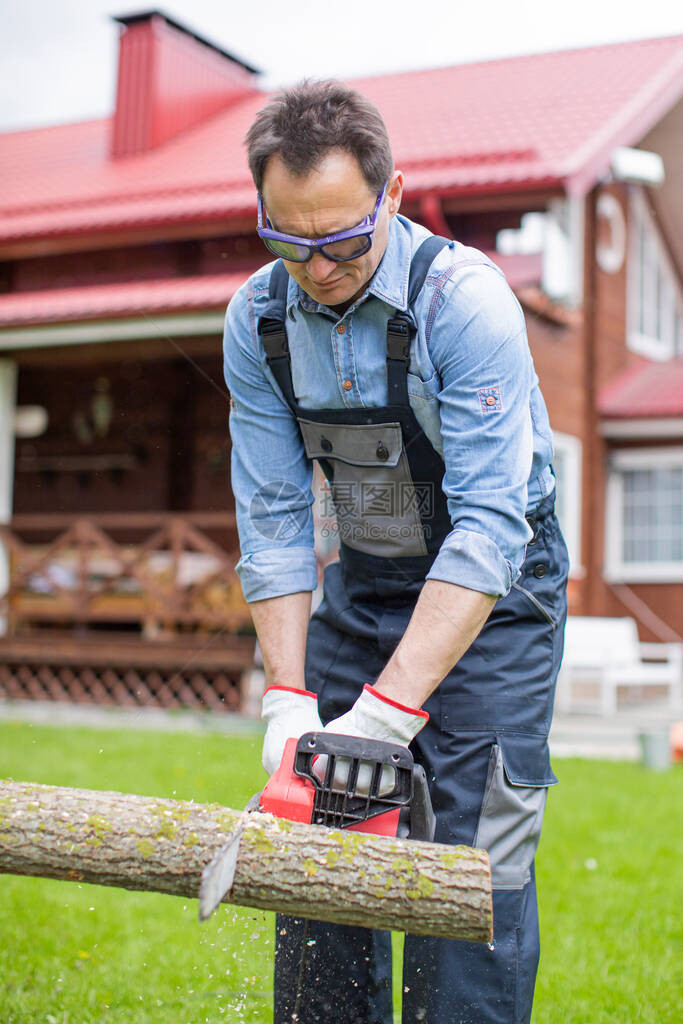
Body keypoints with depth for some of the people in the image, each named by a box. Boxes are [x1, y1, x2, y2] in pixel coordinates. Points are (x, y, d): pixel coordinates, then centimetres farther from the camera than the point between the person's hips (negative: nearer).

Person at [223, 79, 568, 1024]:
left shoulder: (464, 297, -25)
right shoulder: (257, 320, -8)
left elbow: (489, 525, -30)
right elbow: (273, 518, -7)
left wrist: (390, 709, -34)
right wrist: (288, 698, -15)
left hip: (495, 589, -5)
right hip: (363, 583, 5)